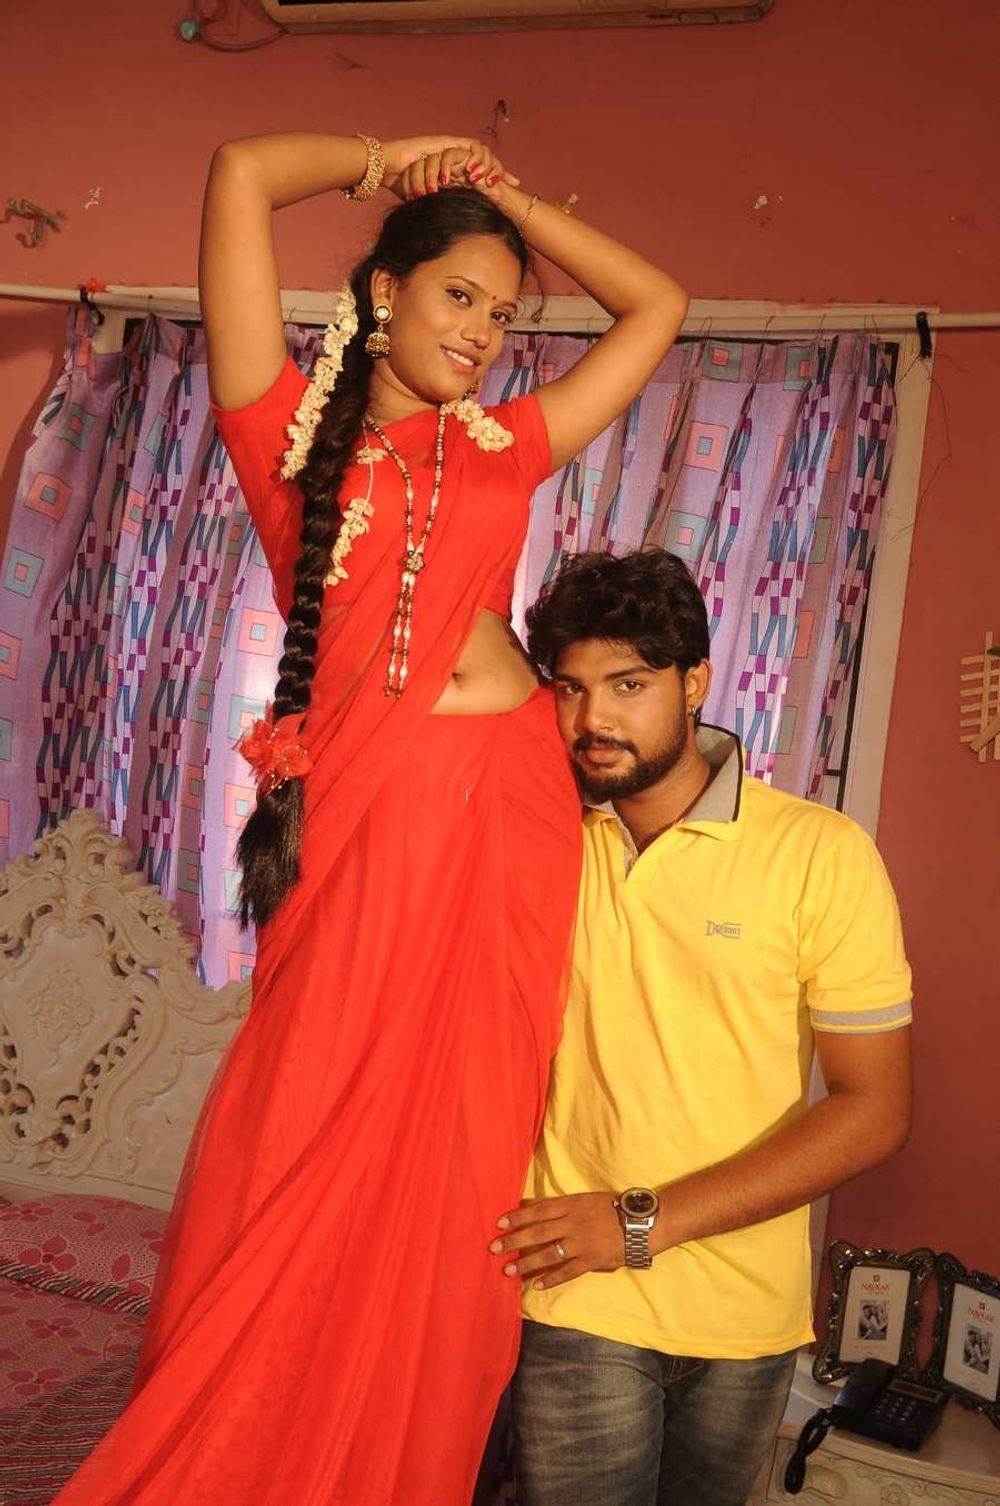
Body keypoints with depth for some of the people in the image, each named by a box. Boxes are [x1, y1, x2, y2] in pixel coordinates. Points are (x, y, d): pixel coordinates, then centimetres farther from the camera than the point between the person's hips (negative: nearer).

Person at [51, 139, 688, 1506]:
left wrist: (514, 201, 25)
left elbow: (660, 305, 28)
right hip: (363, 818, -3)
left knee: (448, 1193, 9)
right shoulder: (294, 430, 9)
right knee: (298, 1186, 1)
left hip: (511, 811, 4)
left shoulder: (504, 446, 18)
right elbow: (242, 172, 5)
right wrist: (384, 160, 19)